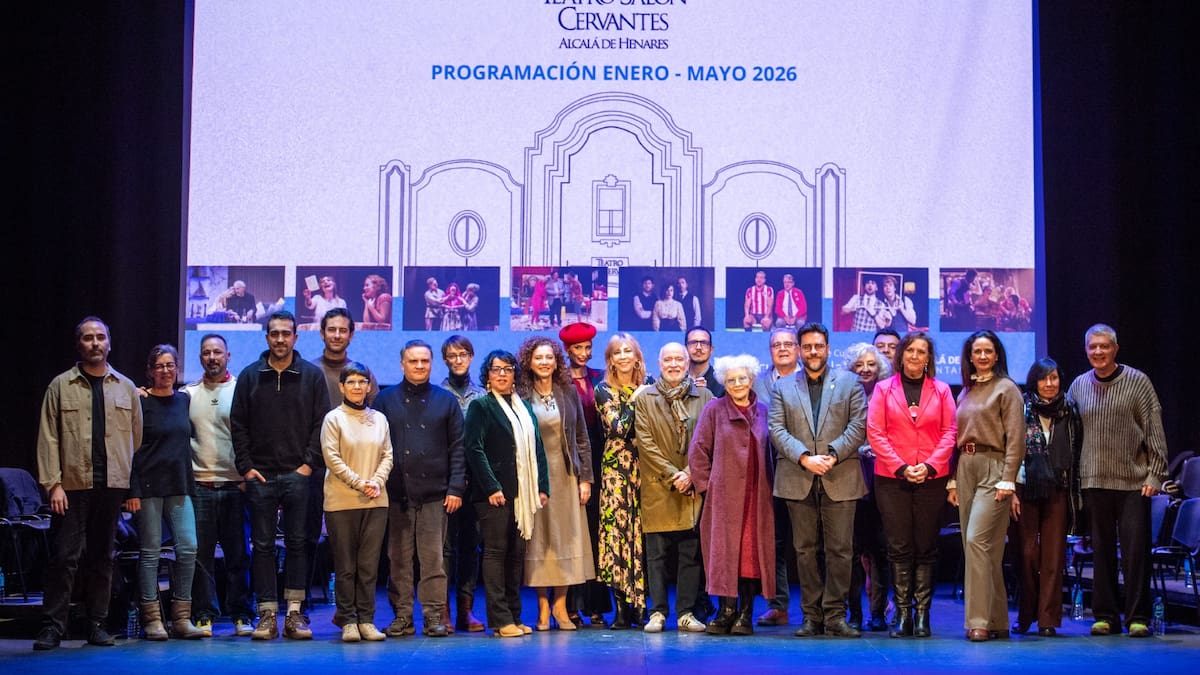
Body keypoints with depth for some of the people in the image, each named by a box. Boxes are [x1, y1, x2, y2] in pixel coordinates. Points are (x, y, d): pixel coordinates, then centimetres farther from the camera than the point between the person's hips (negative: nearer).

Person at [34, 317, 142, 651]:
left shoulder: (126, 388, 12)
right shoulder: (61, 385, 5)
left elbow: (137, 437, 11)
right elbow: (48, 438, 0)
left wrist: (136, 486, 4)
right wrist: (52, 483, -9)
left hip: (112, 485, 2)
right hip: (72, 485, -2)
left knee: (101, 557, 8)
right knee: (64, 555, -5)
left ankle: (97, 624, 14)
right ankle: (52, 626, 0)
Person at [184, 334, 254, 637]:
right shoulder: (188, 393, 11)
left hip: (235, 485, -1)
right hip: (199, 484, 2)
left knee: (238, 554, 1)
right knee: (200, 553, 1)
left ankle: (241, 615, 8)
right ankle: (204, 614, 8)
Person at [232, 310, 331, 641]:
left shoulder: (312, 375, 5)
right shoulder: (250, 376, 9)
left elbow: (321, 423, 3)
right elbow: (238, 425, 8)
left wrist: (310, 463, -6)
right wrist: (245, 466, -1)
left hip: (298, 475, -1)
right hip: (260, 476, 1)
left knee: (297, 543, 0)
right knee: (262, 545, 2)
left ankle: (294, 613, 4)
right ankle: (267, 613, 6)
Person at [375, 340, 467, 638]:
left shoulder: (446, 401, 10)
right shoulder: (385, 400, 9)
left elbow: (457, 447, 7)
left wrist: (456, 488, -2)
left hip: (435, 493, 0)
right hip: (396, 494, 1)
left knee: (433, 558, 0)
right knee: (399, 559, 4)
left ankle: (435, 615, 4)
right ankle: (402, 615, 10)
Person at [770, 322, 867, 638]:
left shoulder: (850, 383, 10)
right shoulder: (783, 388, 13)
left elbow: (859, 425, 1)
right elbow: (777, 430, 3)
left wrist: (832, 455, -12)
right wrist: (804, 457, -12)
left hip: (840, 479, -1)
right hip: (798, 480, 1)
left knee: (840, 549, -3)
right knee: (805, 549, 4)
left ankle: (835, 615, 2)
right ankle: (811, 616, 9)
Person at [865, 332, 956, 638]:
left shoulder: (941, 390, 9)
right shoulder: (884, 389, 7)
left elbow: (950, 432, 4)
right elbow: (875, 432, 0)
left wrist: (929, 466, -9)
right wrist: (901, 467, -10)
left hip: (932, 478, 1)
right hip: (892, 477, -1)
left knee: (926, 547, 2)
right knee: (899, 547, -1)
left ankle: (922, 613, 6)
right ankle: (902, 612, 4)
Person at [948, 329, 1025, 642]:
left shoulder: (1006, 389, -2)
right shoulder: (966, 392, 17)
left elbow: (1015, 439, -8)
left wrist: (1008, 480, -15)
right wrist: (953, 480, 12)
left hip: (993, 469, -7)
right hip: (966, 470, 7)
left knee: (977, 540, -17)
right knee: (978, 546, 6)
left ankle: (980, 620, -16)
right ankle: (997, 621, 12)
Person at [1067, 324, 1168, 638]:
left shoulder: (1137, 382, 0)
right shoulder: (1078, 386, 10)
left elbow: (1155, 432, -1)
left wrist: (1155, 475, -6)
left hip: (1133, 481, -3)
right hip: (1094, 481, 3)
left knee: (1136, 550, -4)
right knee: (1102, 550, 6)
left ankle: (1138, 617, 4)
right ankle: (1105, 615, 13)